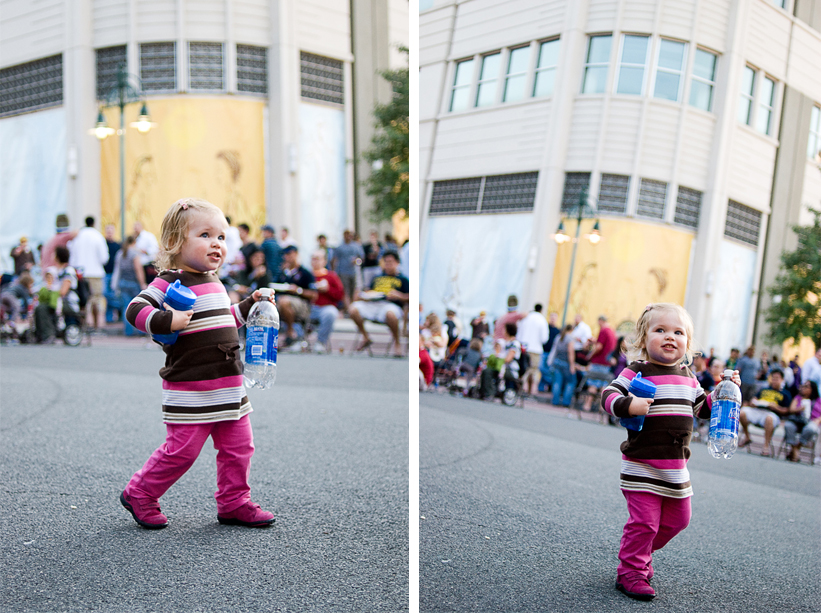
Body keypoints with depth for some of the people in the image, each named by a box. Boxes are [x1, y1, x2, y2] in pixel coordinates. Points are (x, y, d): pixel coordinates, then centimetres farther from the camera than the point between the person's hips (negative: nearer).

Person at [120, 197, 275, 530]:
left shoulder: (214, 283, 16)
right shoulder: (170, 282, -9)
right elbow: (134, 310, -17)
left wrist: (251, 303, 22)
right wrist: (166, 321, -28)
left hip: (229, 388, 8)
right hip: (189, 389, -8)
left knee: (239, 446, 9)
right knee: (182, 449, -3)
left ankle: (234, 503, 23)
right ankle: (139, 494, 18)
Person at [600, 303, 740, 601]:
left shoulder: (687, 377, 12)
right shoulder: (637, 372, -9)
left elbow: (702, 407, 24)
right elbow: (608, 395, -14)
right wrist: (628, 406, -32)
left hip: (676, 466, 7)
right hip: (641, 465, -7)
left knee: (677, 519, 16)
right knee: (644, 521, -7)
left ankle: (640, 555, 35)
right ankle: (630, 572, 8)